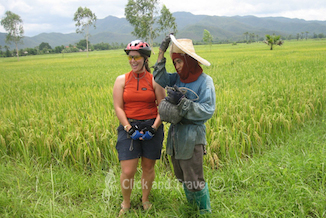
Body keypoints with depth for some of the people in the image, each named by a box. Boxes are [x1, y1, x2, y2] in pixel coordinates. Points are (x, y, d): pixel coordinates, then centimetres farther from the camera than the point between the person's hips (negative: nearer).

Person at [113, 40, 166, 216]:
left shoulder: (154, 80, 0)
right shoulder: (121, 80, 2)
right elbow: (118, 107, -3)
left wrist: (154, 128, -13)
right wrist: (129, 129, -13)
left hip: (152, 127, 1)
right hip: (128, 127, 0)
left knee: (148, 168, 12)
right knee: (128, 171, -3)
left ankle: (145, 200, 36)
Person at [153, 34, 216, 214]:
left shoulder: (204, 81, -10)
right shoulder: (178, 78, 7)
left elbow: (207, 111, -16)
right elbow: (160, 79, -1)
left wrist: (182, 101, -22)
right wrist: (161, 52, -1)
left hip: (192, 136, -7)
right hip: (175, 133, 7)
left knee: (194, 180, 0)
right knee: (182, 177, 19)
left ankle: (205, 211, 24)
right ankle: (191, 206, 40)